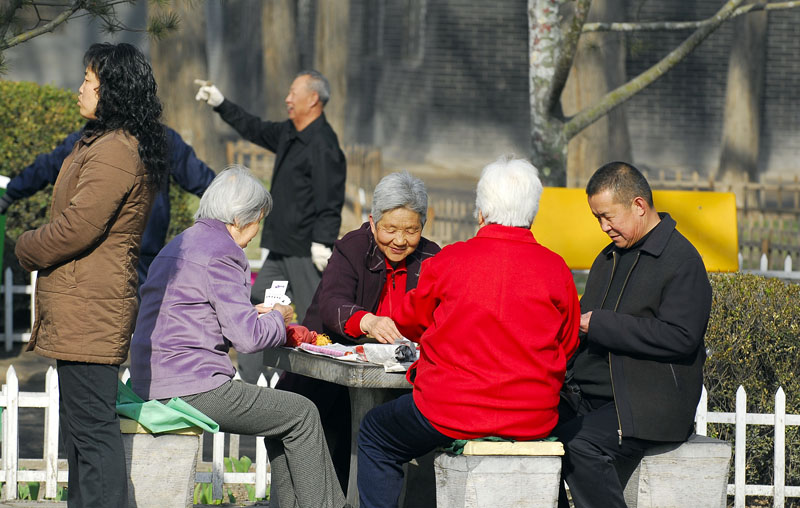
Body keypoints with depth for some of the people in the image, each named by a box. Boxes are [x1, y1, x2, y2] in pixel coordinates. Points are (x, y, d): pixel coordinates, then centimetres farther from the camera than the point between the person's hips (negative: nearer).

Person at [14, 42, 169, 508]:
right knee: (84, 423, 16)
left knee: (92, 427, -10)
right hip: (88, 312, 11)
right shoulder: (114, 146, 17)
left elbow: (76, 228, -20)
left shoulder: (114, 153, -17)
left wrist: (28, 248, -3)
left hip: (88, 310, -11)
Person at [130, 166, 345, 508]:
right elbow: (248, 337, -17)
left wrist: (254, 314, 23)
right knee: (303, 414, 1)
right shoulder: (222, 252, -12)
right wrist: (277, 319, 4)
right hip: (194, 388, -10)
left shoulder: (179, 245, 19)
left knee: (281, 414, 21)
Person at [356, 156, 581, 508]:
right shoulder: (556, 270, -3)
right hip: (532, 422, 3)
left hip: (450, 413, -3)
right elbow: (567, 347, 9)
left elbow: (408, 322, 11)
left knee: (375, 436, 23)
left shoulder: (447, 261, -7)